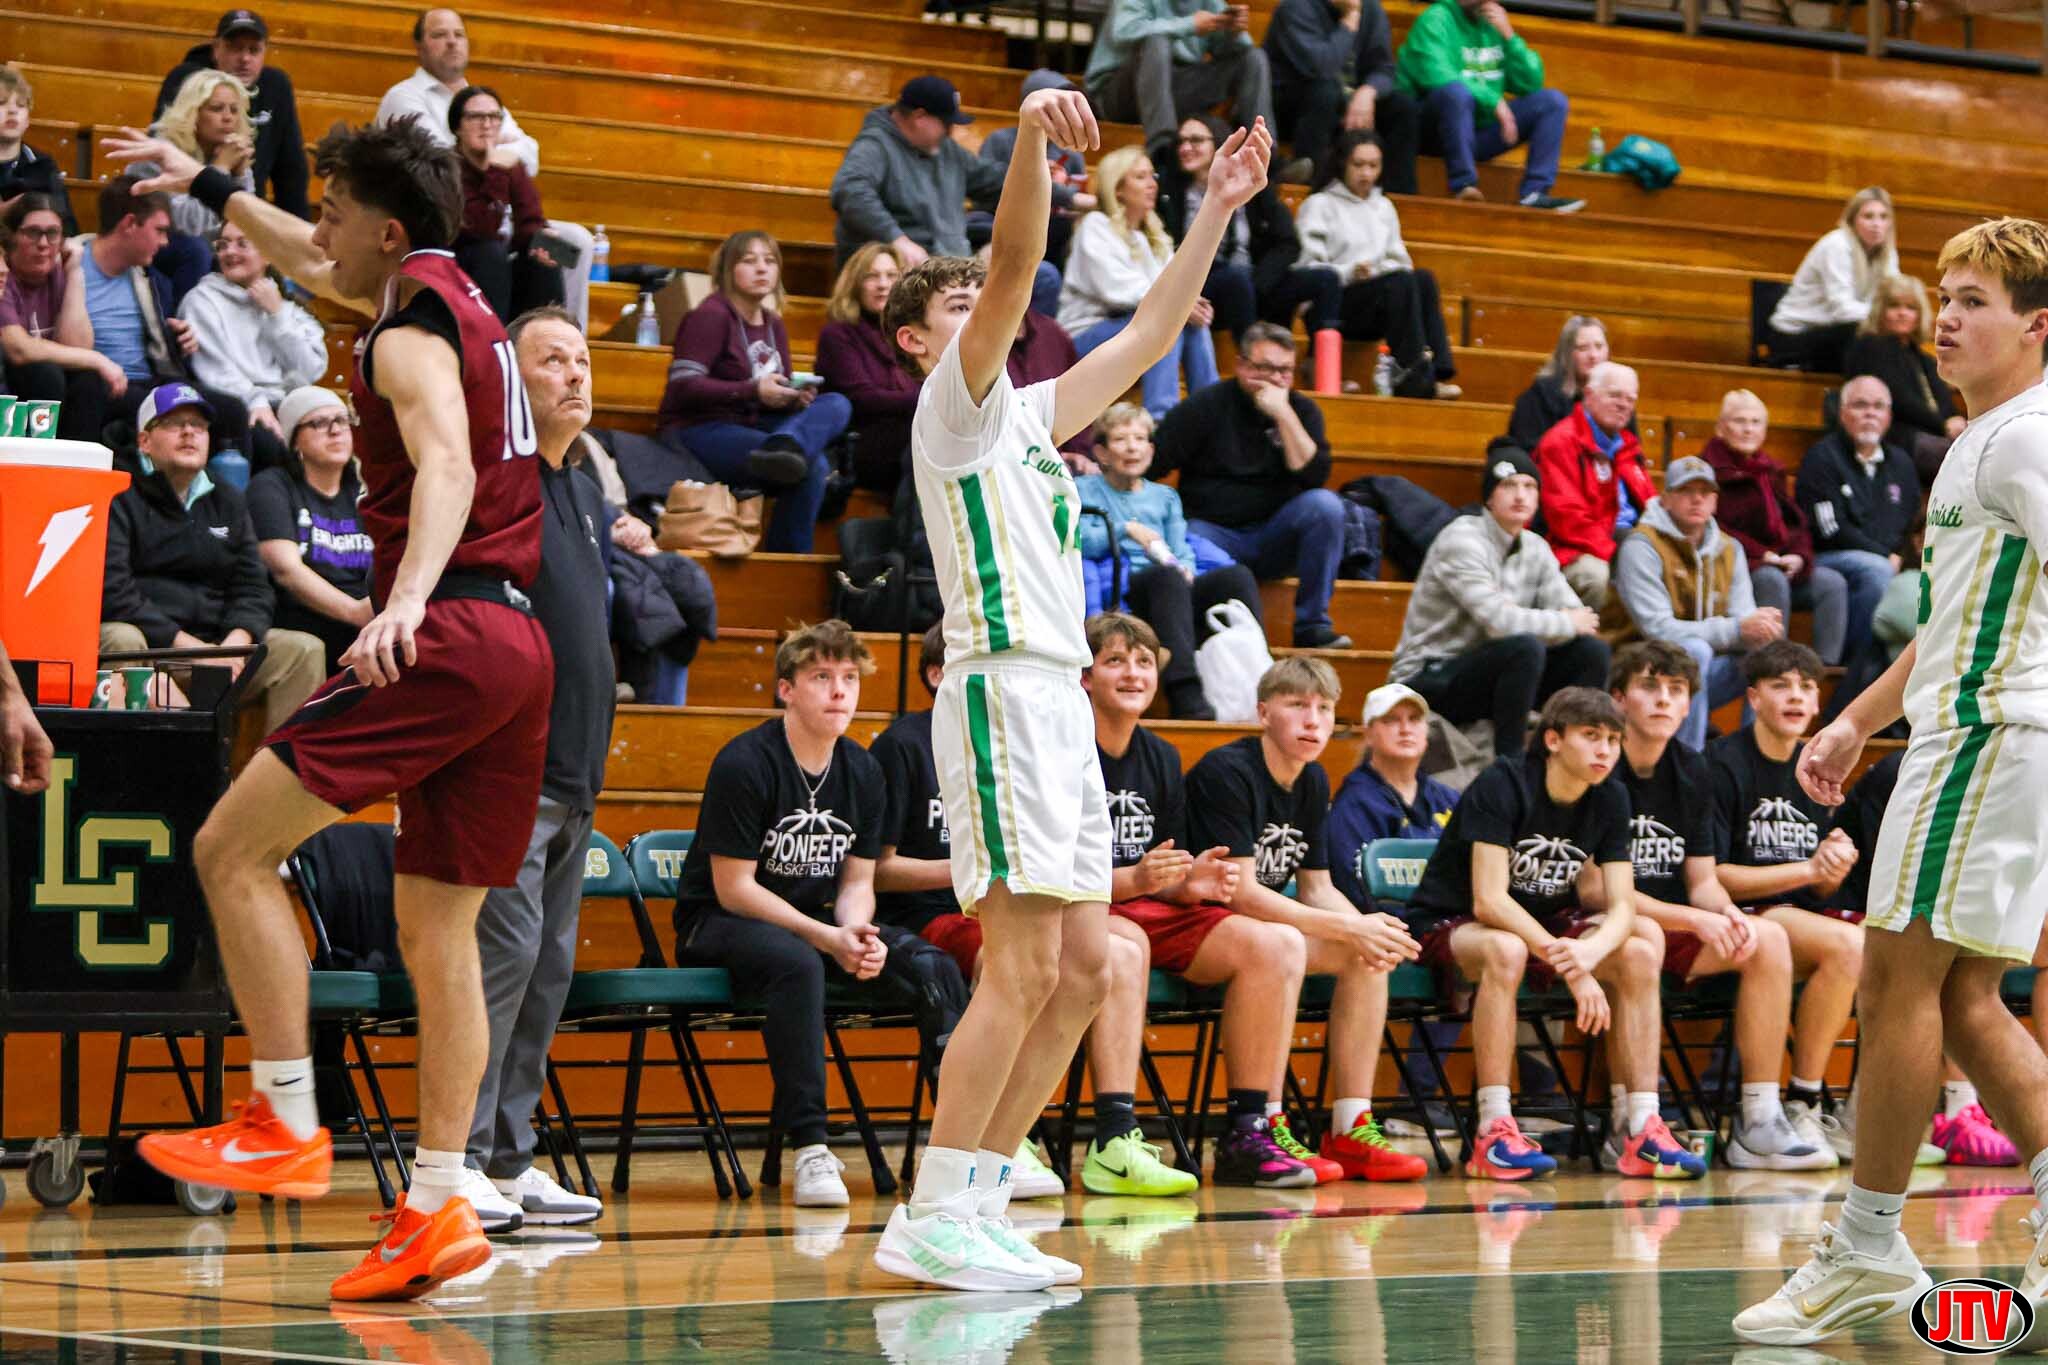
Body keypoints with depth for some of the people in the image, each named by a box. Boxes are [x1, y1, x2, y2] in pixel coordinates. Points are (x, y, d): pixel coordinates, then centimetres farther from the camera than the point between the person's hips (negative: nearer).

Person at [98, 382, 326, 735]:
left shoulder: (227, 502, 21)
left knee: (304, 650, -12)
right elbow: (111, 590, -11)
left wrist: (238, 639, -9)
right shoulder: (120, 498, 1)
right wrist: (181, 641, -19)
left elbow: (253, 586, 14)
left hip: (215, 644, 5)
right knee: (121, 640, -38)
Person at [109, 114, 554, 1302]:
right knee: (438, 930, 8)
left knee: (233, 850, -5)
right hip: (521, 645, 9)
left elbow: (448, 467, -25)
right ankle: (439, 1210, 4)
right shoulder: (459, 303, 22)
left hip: (449, 634, -9)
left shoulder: (412, 335, -6)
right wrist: (209, 187, 51)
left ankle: (287, 1127, -8)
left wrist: (407, 598, -41)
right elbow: (313, 266, 41)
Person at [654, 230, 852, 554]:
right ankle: (787, 559, -31)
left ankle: (786, 446, -47)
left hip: (749, 427, 8)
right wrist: (753, 391, -23)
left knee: (836, 405, -20)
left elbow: (780, 395, 22)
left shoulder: (773, 325, 18)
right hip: (698, 429, -8)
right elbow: (683, 386, -17)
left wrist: (797, 396, -5)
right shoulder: (712, 315, -8)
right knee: (813, 465, -28)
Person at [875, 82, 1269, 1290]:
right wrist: (1031, 142, -31)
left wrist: (1216, 212, 21)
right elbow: (1015, 272, -17)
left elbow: (1149, 336, 26)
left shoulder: (1026, 413, 22)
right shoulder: (956, 400, -1)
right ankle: (934, 1218, -12)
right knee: (1024, 967, -14)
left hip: (1061, 703, 9)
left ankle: (975, 1203, 9)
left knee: (1085, 968, 6)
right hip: (1005, 691, -9)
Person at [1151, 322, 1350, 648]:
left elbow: (1315, 476, -9)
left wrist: (1284, 415, -15)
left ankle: (1312, 625, -20)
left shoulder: (1302, 410, 7)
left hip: (1273, 537, 3)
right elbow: (1150, 461, -3)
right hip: (1212, 532, -3)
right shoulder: (1207, 405, 1)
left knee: (1325, 504, -25)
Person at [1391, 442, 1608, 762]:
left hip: (1485, 672, 8)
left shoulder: (1535, 548, 8)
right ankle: (1508, 762, -22)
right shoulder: (1462, 540, -16)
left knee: (1592, 650, -6)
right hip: (1430, 679, -8)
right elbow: (1499, 621, -28)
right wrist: (1568, 624, -14)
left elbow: (1580, 617, -1)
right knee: (1526, 647, -33)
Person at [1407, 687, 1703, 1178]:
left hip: (1542, 923, 6)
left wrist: (1591, 950, -33)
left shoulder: (1609, 800, -1)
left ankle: (1642, 1129, -18)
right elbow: (1488, 901, -28)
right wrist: (1572, 969, -34)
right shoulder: (1502, 784, -21)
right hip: (1449, 924, -6)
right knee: (1505, 950, -39)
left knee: (1640, 951, -17)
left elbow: (1621, 907, -8)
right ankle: (1494, 1135, -38)